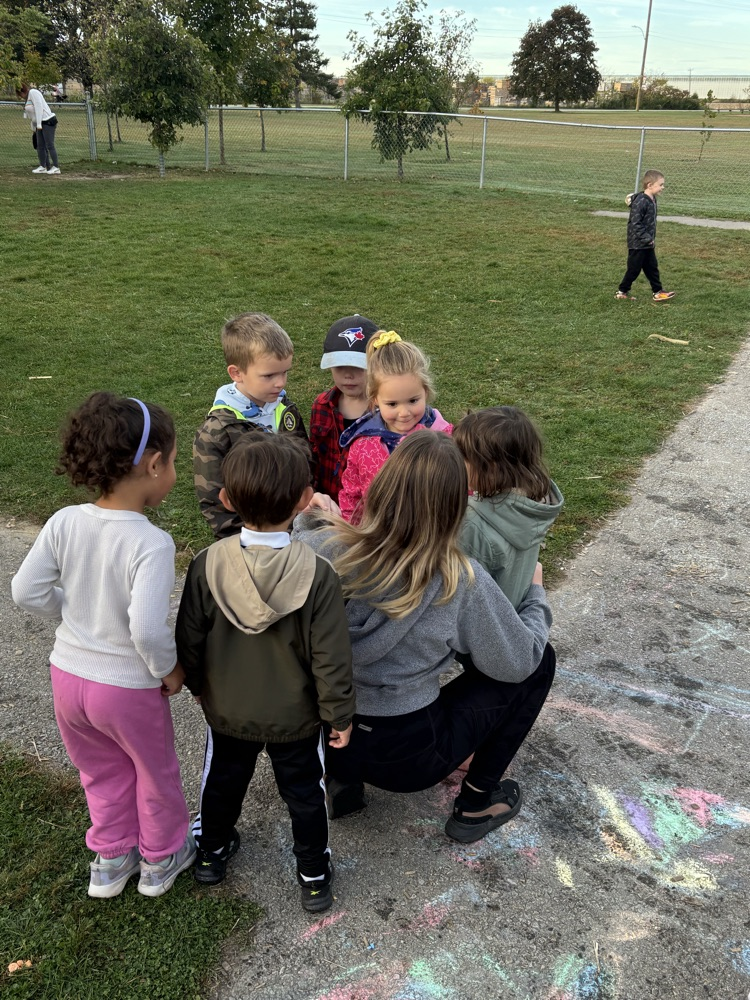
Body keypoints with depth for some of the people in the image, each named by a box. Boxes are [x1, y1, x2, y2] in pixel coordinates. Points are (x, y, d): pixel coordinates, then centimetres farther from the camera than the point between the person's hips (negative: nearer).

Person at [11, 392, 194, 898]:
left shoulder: (64, 523, -13)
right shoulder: (152, 543, -28)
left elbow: (28, 592, -7)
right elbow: (148, 629, -32)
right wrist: (169, 670, -13)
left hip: (68, 673, 5)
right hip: (129, 689, -5)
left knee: (102, 772, 29)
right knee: (156, 773, 24)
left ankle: (111, 860, 49)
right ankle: (160, 859, 46)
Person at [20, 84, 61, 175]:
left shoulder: (33, 92, -8)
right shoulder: (28, 97, 21)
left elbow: (39, 108, -17)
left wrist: (38, 124, -18)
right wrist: (34, 128, 21)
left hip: (48, 121, -10)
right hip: (41, 123, 10)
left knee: (50, 145, -11)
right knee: (40, 146, 8)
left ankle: (56, 167, -9)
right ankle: (43, 167, 11)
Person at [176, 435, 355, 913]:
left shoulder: (208, 564, -21)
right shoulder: (318, 575, -28)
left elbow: (190, 640, -9)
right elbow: (330, 659, -21)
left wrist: (198, 685, 11)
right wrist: (340, 714, -4)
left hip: (227, 711, 2)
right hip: (296, 717, -2)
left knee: (223, 781, 28)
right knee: (304, 793, 21)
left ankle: (213, 852, 51)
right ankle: (314, 875, 39)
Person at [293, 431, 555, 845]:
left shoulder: (323, 548, -16)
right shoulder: (460, 581, -22)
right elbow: (517, 661, -6)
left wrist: (314, 522, 17)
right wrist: (536, 594, 9)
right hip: (406, 759, -4)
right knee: (540, 661, 8)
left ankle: (342, 777, 25)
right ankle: (476, 803, 17)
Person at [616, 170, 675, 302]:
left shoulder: (652, 200, 7)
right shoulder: (640, 202, -22)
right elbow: (635, 224, -24)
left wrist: (651, 237, 13)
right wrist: (647, 238, -21)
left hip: (648, 244, 9)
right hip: (637, 244, -9)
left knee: (652, 267, 11)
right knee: (634, 269, 1)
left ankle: (658, 292, 16)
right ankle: (622, 292, 14)